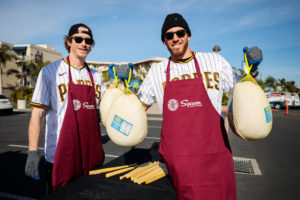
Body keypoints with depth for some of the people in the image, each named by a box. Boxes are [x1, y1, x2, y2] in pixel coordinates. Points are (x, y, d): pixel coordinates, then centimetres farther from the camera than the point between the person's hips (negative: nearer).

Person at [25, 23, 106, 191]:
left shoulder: (95, 76, 9)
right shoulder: (50, 72, -5)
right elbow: (38, 113, -7)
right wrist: (33, 151, -12)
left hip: (93, 154, 5)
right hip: (62, 156, -4)